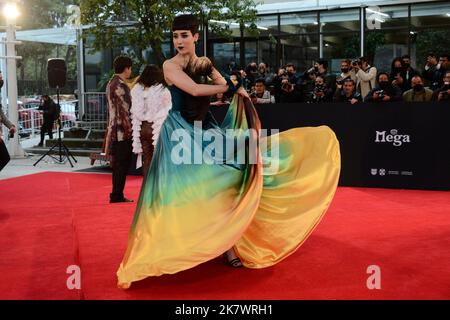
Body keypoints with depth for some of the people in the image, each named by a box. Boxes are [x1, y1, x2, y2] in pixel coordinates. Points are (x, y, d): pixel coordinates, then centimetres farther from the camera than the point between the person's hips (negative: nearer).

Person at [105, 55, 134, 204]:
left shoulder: (111, 83, 17)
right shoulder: (120, 85, -14)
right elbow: (123, 110, -19)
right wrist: (130, 129, -16)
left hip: (115, 129, 10)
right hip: (122, 130, -10)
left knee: (118, 164, 13)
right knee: (122, 164, -4)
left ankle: (117, 195, 18)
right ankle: (117, 195, 0)